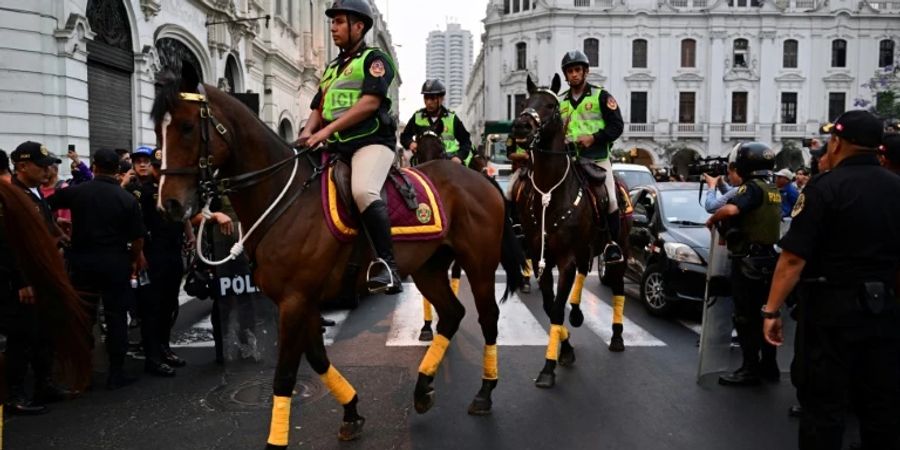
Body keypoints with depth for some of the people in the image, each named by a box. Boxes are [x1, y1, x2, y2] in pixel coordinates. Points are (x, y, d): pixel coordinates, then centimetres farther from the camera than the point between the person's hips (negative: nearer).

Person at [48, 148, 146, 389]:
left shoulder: (76, 191, -1)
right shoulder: (127, 198, -8)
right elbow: (137, 237, -9)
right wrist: (136, 259, 8)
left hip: (82, 260, 2)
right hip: (115, 261, -2)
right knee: (116, 316, 5)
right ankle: (116, 373, 9)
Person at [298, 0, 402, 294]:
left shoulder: (375, 59, 3)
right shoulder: (332, 69, 26)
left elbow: (370, 103, -13)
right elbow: (318, 109, 21)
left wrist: (327, 129, -18)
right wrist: (308, 132, -3)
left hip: (371, 140, -8)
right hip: (336, 146, 8)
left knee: (363, 191, -35)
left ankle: (388, 266, -31)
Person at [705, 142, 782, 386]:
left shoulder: (753, 187, -16)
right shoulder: (773, 191, 14)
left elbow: (730, 209, -33)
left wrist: (712, 220, -15)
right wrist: (728, 229, 17)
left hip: (748, 260, -9)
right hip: (767, 258, 9)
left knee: (745, 316, -3)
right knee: (763, 314, 15)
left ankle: (750, 369, 2)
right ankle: (768, 366, 23)